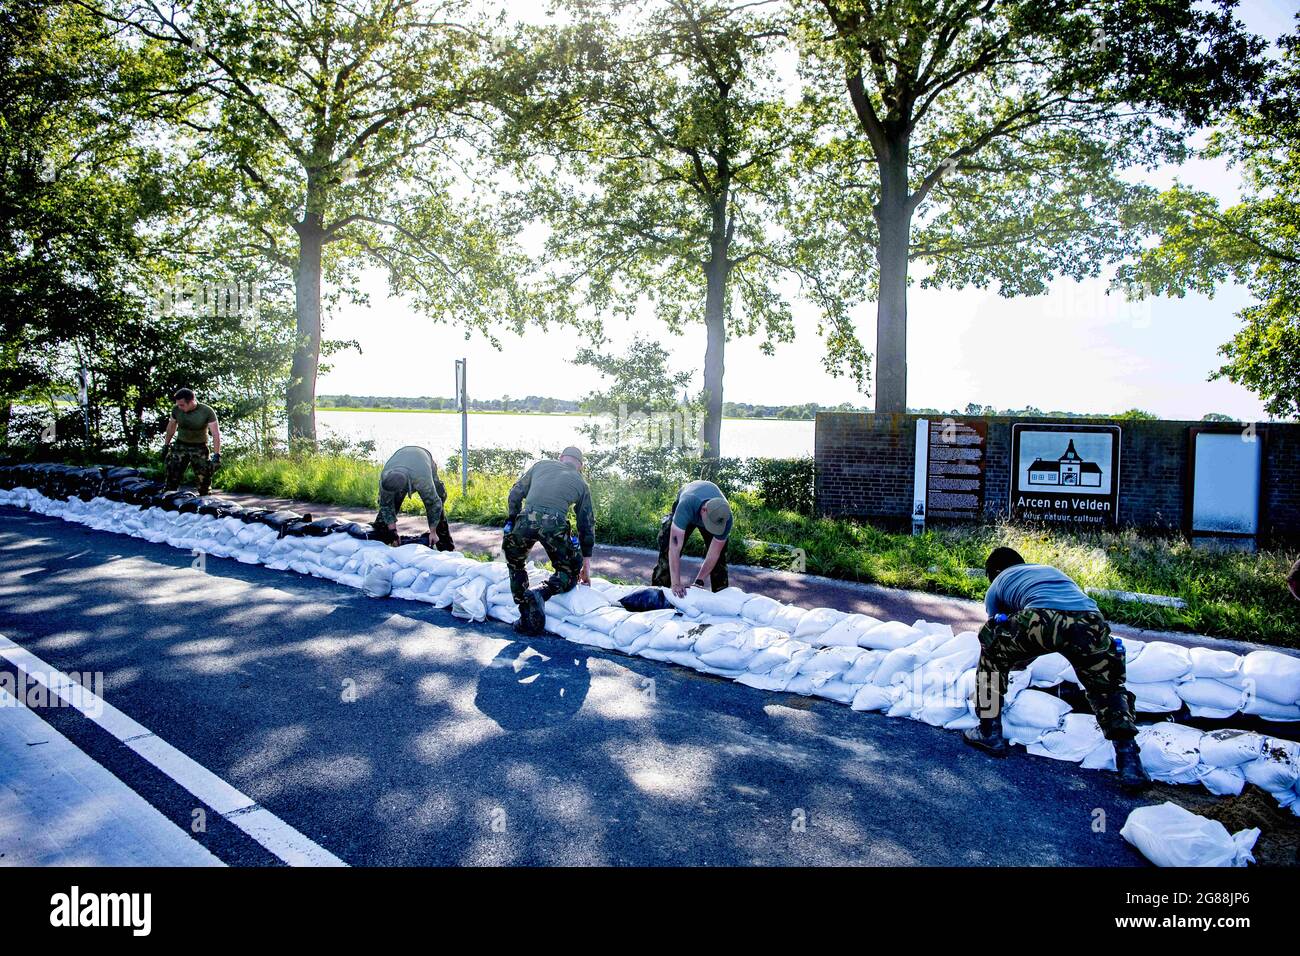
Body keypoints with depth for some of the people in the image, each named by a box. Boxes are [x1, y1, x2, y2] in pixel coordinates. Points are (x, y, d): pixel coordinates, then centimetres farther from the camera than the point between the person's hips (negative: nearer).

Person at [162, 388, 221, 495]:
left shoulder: (207, 412, -17)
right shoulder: (176, 409, -7)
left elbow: (216, 434, -16)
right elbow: (171, 427, 11)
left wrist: (217, 455, -21)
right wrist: (166, 445, 14)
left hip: (199, 448, -3)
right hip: (180, 446, 3)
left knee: (204, 478, -2)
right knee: (172, 476, -1)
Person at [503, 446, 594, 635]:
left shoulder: (542, 464, 27)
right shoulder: (581, 483, 25)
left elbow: (515, 493, 19)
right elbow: (587, 525, 28)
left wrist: (510, 524, 26)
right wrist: (586, 564, 34)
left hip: (525, 520, 1)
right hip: (555, 525, -1)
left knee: (515, 565, 27)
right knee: (569, 572, 21)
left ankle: (526, 618, 16)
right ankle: (541, 593, -7)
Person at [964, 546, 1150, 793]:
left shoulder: (998, 584, 32)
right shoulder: (1050, 569, 45)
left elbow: (995, 638, 40)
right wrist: (1020, 661, 69)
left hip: (1042, 618, -3)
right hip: (1090, 621, 4)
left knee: (992, 653, 25)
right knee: (1108, 690, 28)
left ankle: (990, 733, 25)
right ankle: (1130, 764, 13)